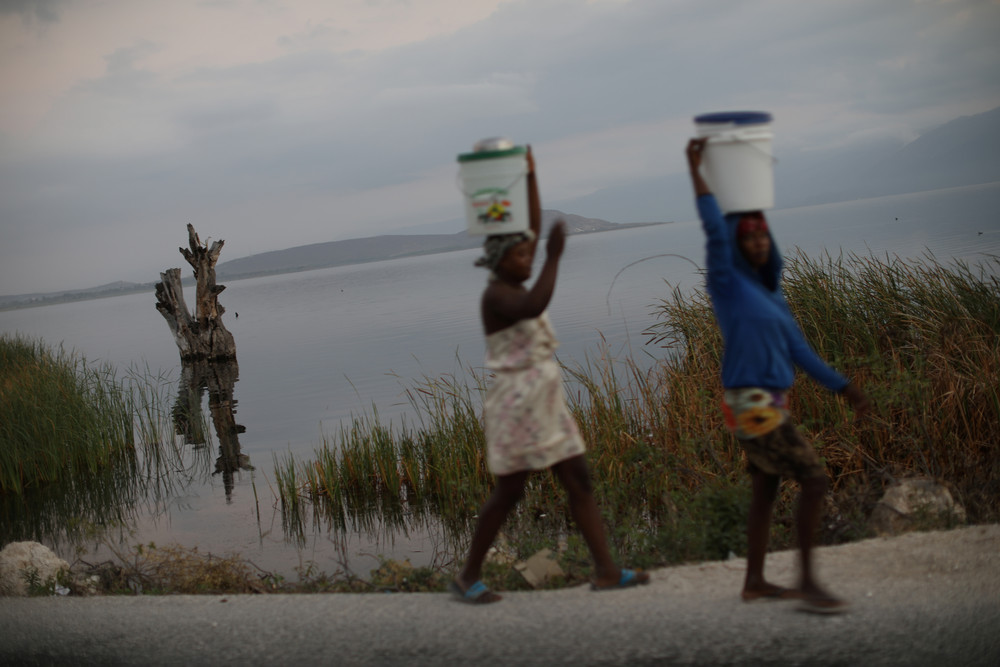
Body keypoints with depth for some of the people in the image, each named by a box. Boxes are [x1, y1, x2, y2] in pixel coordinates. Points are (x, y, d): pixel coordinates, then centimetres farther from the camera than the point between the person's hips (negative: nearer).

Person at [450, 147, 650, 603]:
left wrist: (530, 174, 10)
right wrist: (554, 257, -34)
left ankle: (605, 570, 7)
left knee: (579, 481, 5)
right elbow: (533, 308, -37)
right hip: (516, 404, -9)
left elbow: (534, 227, 15)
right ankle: (468, 575, 14)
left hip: (548, 405, 9)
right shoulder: (496, 295, -16)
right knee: (509, 492, -1)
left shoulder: (513, 285, 9)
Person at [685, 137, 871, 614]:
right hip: (752, 403, -8)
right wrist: (696, 171, -26)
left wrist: (842, 387, 17)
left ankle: (755, 583, 22)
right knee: (814, 480, -11)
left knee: (765, 490, 14)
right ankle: (807, 582, -8)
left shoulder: (769, 290, 13)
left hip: (769, 404, 8)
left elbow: (798, 350, 17)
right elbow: (714, 230, -23)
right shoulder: (727, 283, -9)